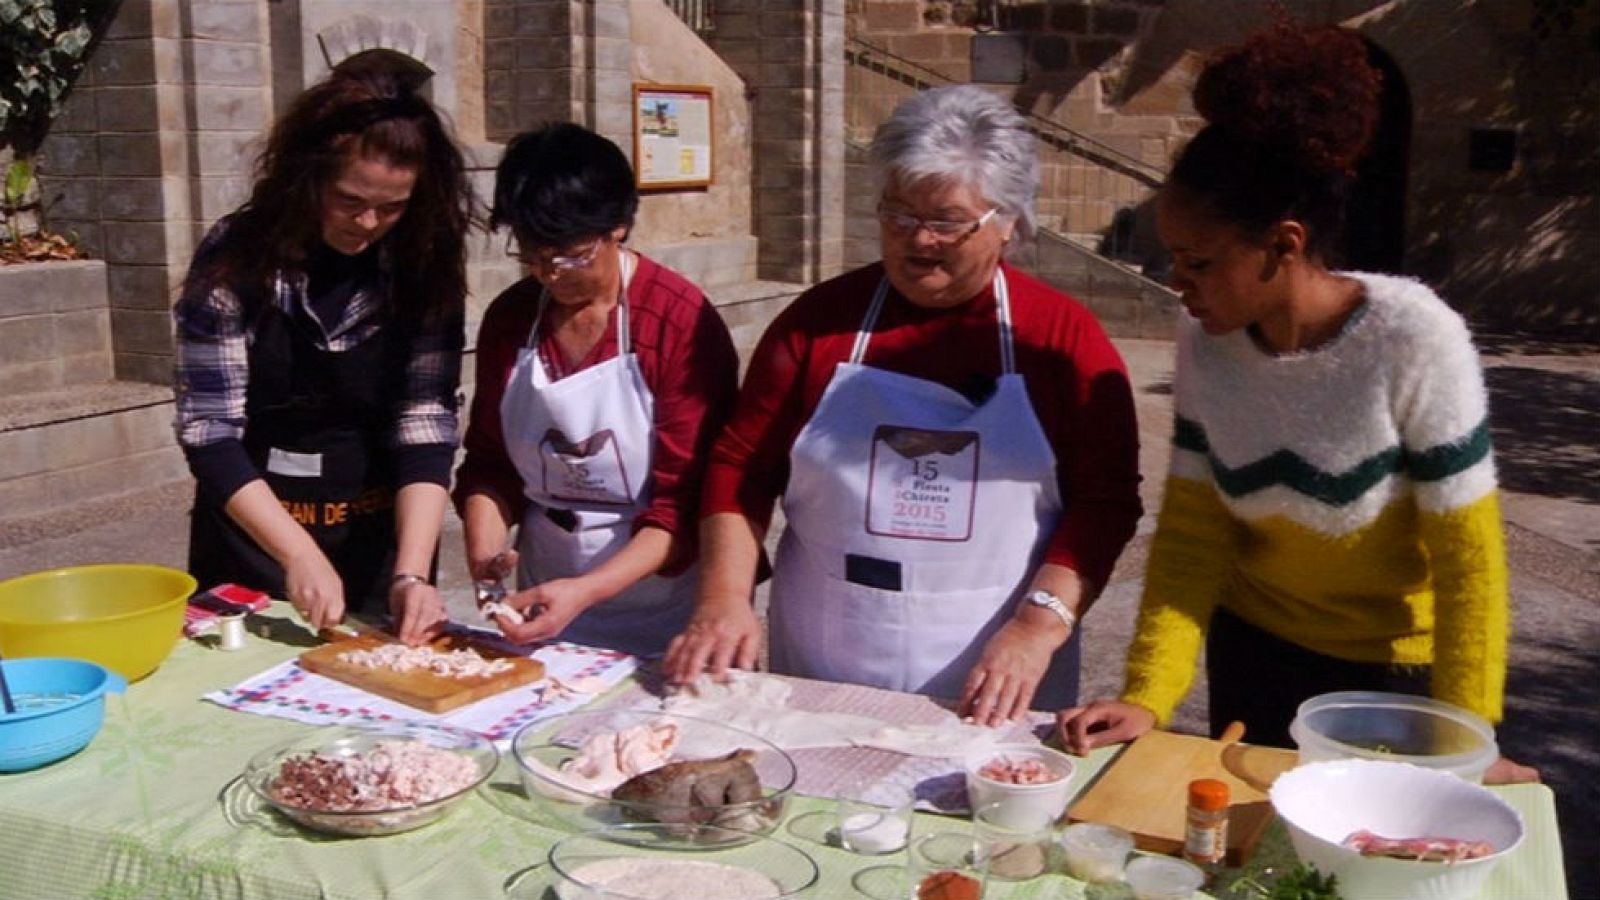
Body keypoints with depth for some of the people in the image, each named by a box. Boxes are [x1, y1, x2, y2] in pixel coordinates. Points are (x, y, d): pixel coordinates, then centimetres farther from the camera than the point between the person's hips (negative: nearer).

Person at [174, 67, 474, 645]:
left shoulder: (424, 267, -11)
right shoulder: (236, 256, -15)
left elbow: (426, 422, -13)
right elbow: (210, 430, -15)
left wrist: (412, 572, -24)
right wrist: (300, 554, -25)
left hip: (382, 537, 2)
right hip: (254, 536, -1)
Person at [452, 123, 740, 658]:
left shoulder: (683, 323, -16)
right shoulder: (509, 316, 0)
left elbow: (685, 506, -17)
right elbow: (489, 462, 8)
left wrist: (585, 592, -27)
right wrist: (484, 551, -10)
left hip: (657, 614, -4)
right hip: (541, 600, 5)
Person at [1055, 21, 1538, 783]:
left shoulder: (1414, 343, -26)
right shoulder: (1205, 345, -13)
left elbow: (1467, 557, -20)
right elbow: (1192, 532, -9)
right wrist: (1148, 696, -18)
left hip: (1397, 670, -3)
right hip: (1254, 657, 4)